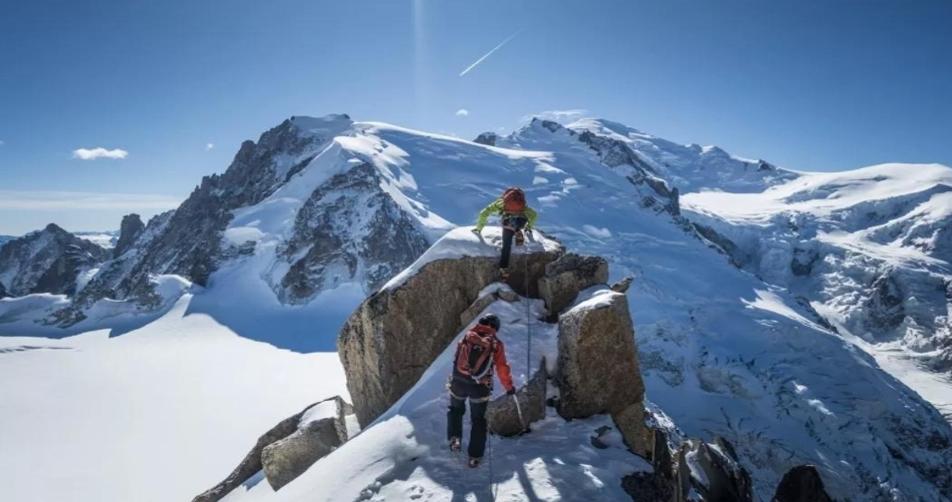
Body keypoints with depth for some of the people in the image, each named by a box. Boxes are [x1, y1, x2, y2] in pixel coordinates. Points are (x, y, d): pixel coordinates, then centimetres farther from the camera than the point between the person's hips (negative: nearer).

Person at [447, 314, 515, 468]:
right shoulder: (496, 344, -3)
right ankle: (475, 456, 14)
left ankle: (454, 438, 7)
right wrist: (509, 387, 13)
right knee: (478, 420, 15)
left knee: (456, 409, 27)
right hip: (480, 387, -1)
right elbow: (502, 368, 0)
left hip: (458, 382, 1)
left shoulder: (467, 336, 1)